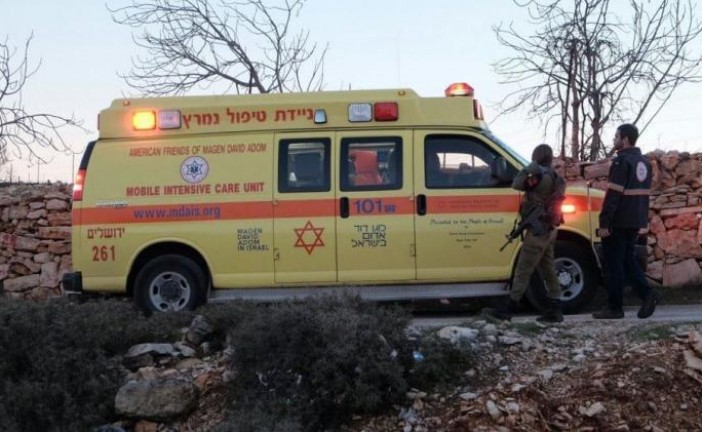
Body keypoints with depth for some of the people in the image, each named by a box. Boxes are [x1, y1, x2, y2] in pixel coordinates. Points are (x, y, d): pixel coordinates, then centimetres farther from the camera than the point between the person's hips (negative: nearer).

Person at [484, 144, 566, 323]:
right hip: (548, 231, 10)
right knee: (548, 271, 12)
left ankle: (507, 310, -6)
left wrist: (528, 169, -2)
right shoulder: (555, 178, 13)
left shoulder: (542, 176, -16)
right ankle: (554, 310, 15)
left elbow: (517, 184, -18)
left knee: (522, 271, -8)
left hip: (538, 231, -10)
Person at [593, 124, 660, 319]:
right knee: (628, 260, 16)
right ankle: (647, 294, 1)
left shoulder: (622, 161, -15)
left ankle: (614, 307, 2)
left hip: (619, 222, -9)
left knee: (613, 263, -1)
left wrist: (604, 222, -19)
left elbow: (613, 195, -20)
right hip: (635, 221, 9)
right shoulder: (644, 162, 14)